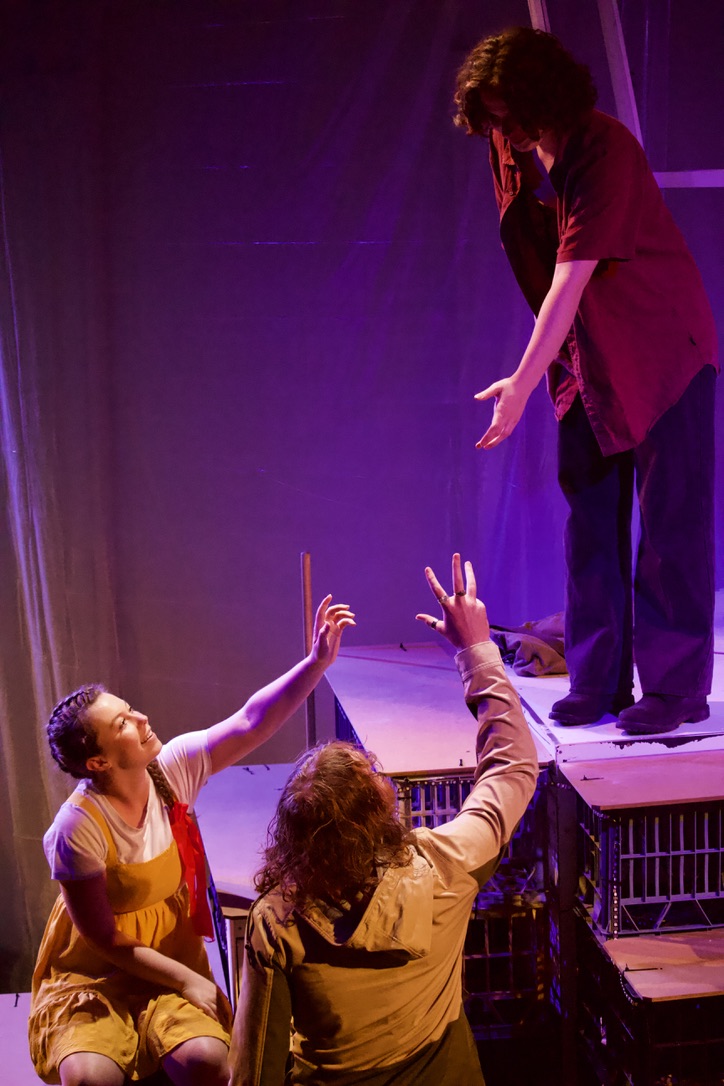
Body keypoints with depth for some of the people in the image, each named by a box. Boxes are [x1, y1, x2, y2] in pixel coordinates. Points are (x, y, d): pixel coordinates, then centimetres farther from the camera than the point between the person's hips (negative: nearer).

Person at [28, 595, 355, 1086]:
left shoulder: (173, 768, -11)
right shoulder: (79, 828, -24)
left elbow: (252, 723, -13)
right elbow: (104, 940, -15)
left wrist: (317, 662, -25)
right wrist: (187, 981, -13)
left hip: (172, 959, 4)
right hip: (93, 976, -4)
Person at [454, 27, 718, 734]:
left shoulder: (604, 150, -23)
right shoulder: (509, 150, 1)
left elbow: (571, 277, -28)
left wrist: (522, 383, -31)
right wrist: (551, 365, 10)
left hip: (662, 351, -7)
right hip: (584, 359, 7)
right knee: (590, 522, 7)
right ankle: (599, 682, 15)